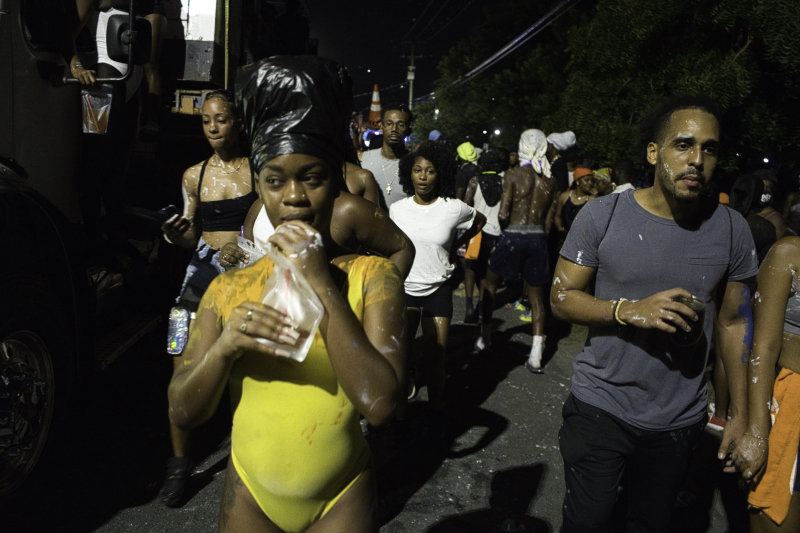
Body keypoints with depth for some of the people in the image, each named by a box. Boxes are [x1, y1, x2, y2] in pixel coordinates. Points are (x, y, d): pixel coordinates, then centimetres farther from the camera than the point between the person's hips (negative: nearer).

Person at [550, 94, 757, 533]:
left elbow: (735, 323, 4)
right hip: (600, 409, -2)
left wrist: (740, 414, 4)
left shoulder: (731, 230, -4)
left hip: (679, 422, 2)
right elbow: (561, 297, -7)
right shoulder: (602, 216, -10)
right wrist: (630, 310, -24)